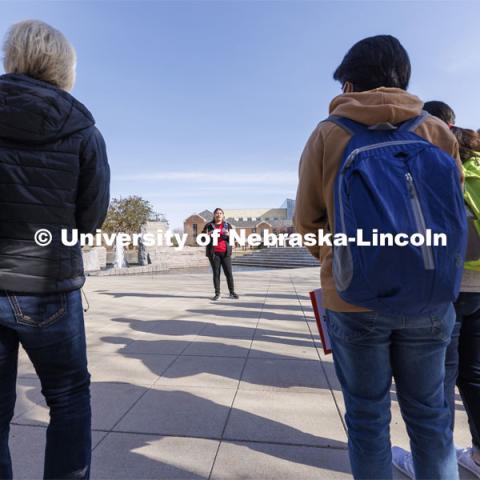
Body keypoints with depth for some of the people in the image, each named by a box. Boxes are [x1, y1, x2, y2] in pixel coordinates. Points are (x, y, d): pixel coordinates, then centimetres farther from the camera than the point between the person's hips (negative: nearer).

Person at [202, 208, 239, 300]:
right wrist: (207, 235, -13)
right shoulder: (209, 225, 7)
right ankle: (217, 294, 9)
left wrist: (229, 235, -13)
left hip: (225, 252, 1)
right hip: (214, 253, -1)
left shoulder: (227, 225, 9)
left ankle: (232, 292, 13)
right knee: (216, 273, 2)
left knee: (229, 273, 1)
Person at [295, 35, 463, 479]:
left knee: (367, 415, 14)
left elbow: (307, 221, -2)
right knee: (428, 413, 19)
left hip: (353, 298, -2)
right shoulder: (437, 131, 1)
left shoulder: (326, 134, -5)